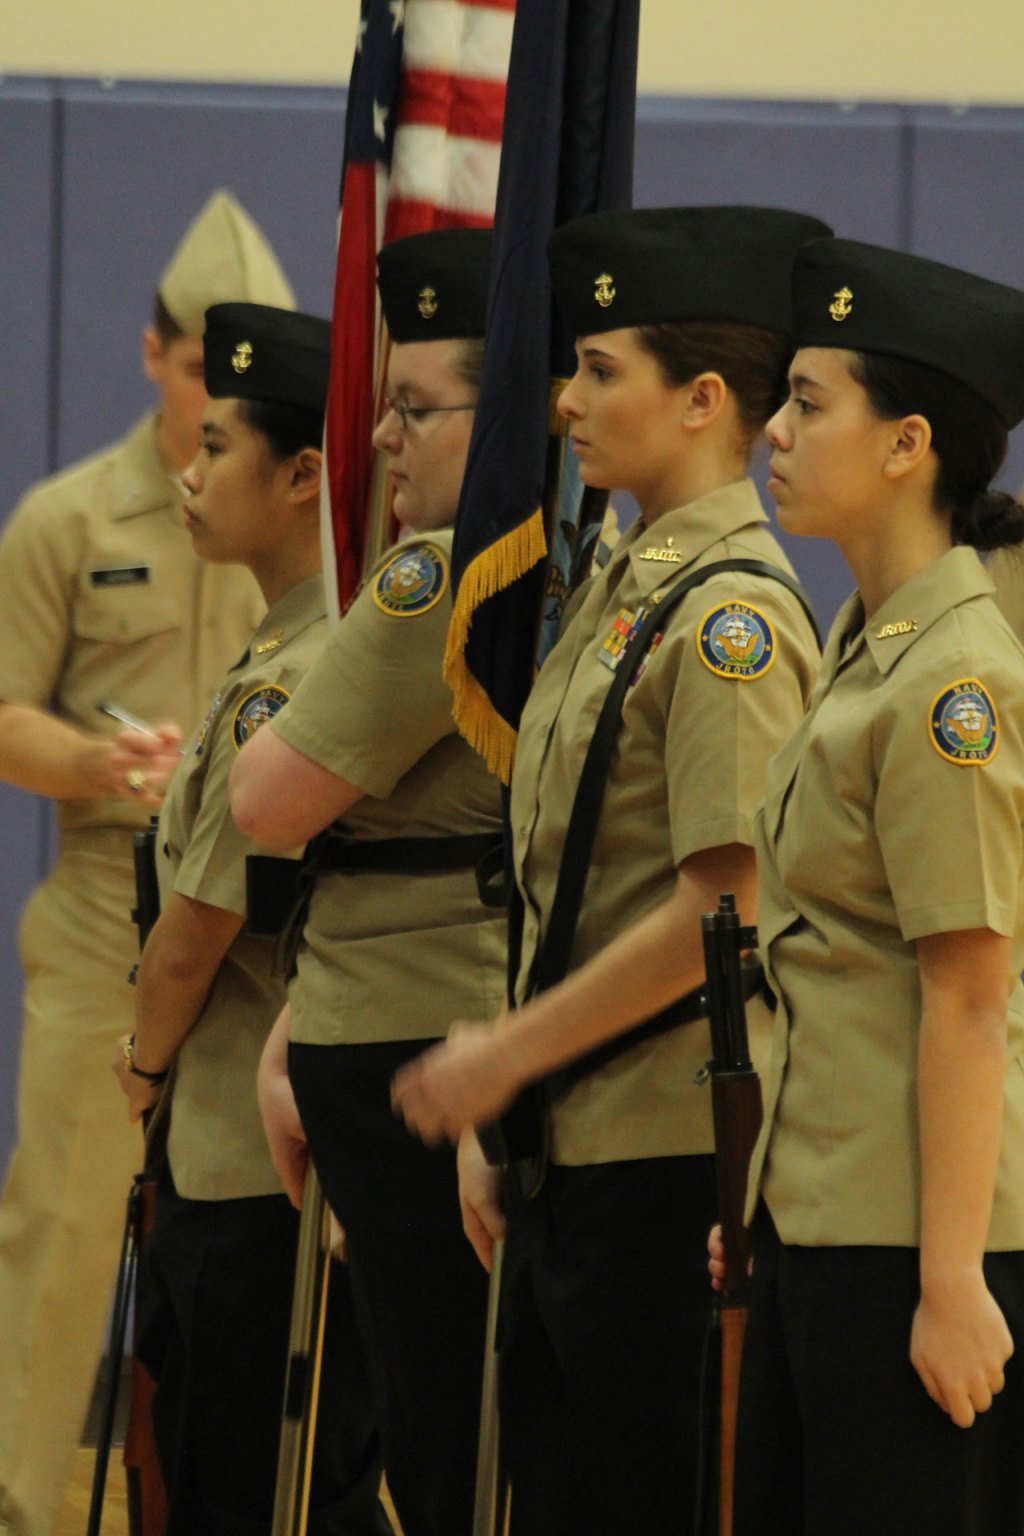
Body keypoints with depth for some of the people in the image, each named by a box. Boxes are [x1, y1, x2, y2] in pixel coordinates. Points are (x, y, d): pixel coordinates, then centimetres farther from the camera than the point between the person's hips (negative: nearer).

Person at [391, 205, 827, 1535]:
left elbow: (723, 912, -20)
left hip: (667, 1156, -9)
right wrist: (495, 1110, 15)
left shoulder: (733, 614, -14)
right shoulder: (621, 593, 14)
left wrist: (507, 1052, -15)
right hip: (570, 1150, 9)